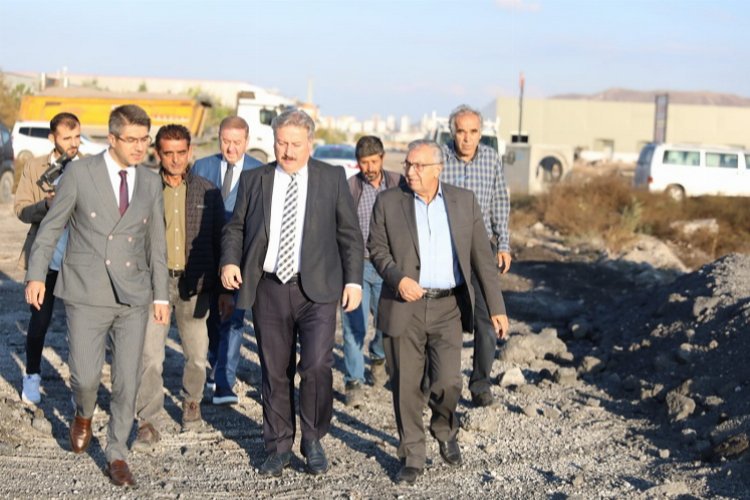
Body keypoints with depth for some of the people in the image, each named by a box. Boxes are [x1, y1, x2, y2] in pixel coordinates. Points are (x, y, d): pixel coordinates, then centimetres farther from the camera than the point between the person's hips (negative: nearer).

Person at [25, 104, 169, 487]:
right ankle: (83, 416, 31)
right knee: (85, 376, -4)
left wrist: (161, 294, 9)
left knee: (127, 380, 2)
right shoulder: (80, 173, -4)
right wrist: (36, 274, -10)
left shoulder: (151, 183, 6)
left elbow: (156, 243, 11)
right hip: (87, 295, -2)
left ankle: (116, 455, 18)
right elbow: (51, 227, 0)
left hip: (133, 297, 3)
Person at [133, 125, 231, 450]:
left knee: (197, 355, 10)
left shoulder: (207, 192, 4)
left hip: (194, 285, 1)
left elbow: (219, 241, 8)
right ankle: (149, 424, -1)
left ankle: (192, 402, 36)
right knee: (150, 356, -8)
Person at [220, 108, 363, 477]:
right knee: (274, 371, 8)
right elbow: (235, 227, 12)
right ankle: (279, 447, 23)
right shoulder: (253, 180, 8)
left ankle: (313, 441, 8)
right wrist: (230, 261, -7)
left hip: (317, 289, -2)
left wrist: (353, 279, -2)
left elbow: (350, 234, 6)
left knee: (317, 365, -14)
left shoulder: (333, 179, 5)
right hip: (268, 289, 2)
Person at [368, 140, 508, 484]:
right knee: (406, 386, 3)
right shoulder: (388, 202, 0)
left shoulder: (464, 201, 2)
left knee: (447, 382, -6)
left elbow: (482, 256, 4)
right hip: (404, 307, 0)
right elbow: (377, 248, 3)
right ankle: (411, 457, 18)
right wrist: (397, 278, -16)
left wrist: (497, 307, 1)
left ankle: (445, 432, 26)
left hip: (448, 308, 0)